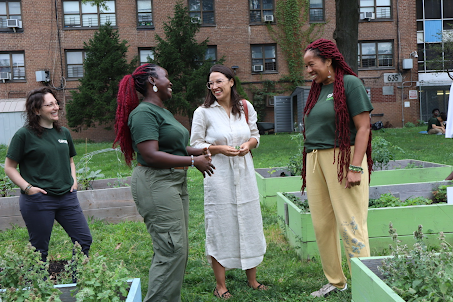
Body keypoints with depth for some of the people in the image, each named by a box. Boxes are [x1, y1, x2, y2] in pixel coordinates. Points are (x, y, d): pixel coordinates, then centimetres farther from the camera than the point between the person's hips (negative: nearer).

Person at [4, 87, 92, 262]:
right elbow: (9, 167, -3)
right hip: (38, 200, -5)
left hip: (67, 196, 6)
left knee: (84, 240, 7)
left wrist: (73, 180, 7)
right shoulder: (25, 134, -7)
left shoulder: (64, 133, 10)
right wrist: (27, 187, -13)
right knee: (39, 249, 6)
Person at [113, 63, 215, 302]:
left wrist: (198, 152, 13)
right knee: (171, 250, -9)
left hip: (175, 182, 11)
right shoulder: (144, 113, -14)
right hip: (156, 185, -11)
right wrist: (193, 162, -17)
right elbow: (151, 155, -23)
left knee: (179, 248, 15)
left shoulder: (162, 111, 18)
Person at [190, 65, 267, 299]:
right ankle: (220, 285, 15)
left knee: (249, 224, 10)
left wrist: (249, 144, -7)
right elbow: (195, 145, -2)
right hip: (219, 175, -4)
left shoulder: (246, 108, 7)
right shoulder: (203, 112, -4)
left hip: (244, 174, 4)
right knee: (220, 227, 1)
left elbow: (255, 136, 15)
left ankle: (252, 279, 27)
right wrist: (220, 149, -16)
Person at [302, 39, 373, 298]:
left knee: (350, 224, -5)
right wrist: (309, 166, 13)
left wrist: (355, 167, -19)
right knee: (322, 225, 10)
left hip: (342, 158, -7)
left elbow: (363, 126, -11)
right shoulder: (317, 89, 17)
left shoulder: (350, 83, -5)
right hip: (315, 160, 8)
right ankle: (335, 281, 24)